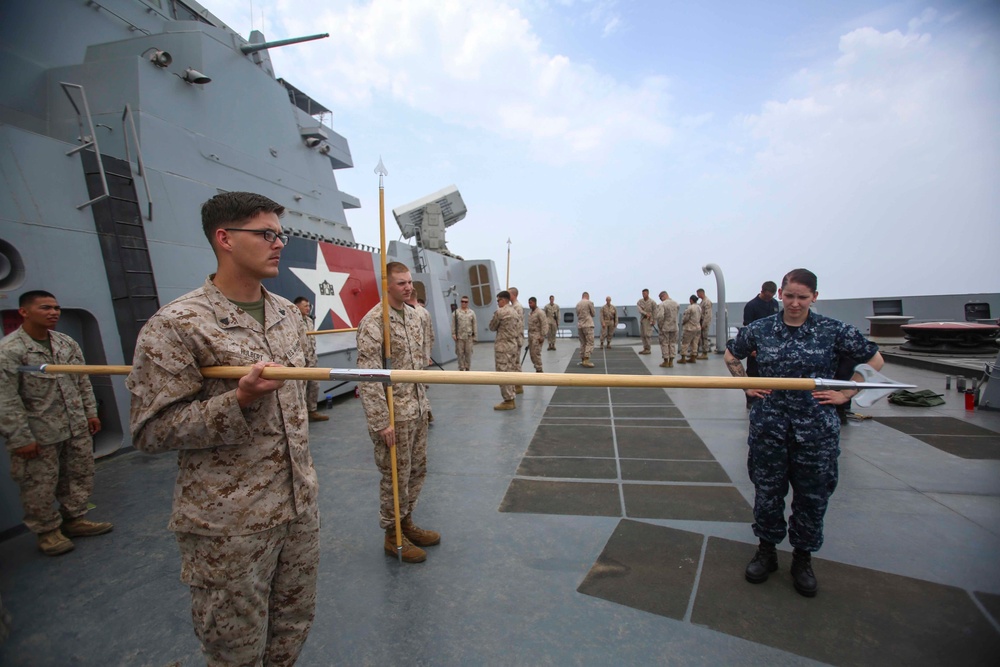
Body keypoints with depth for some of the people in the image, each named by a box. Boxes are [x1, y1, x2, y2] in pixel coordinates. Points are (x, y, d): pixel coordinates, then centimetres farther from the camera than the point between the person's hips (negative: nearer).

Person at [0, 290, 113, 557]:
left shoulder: (67, 343, 6)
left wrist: (90, 412, 12)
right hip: (40, 435, -5)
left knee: (80, 477, 15)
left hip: (77, 429, 6)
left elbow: (83, 381, 14)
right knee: (40, 487, 7)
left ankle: (74, 518, 32)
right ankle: (47, 531, 25)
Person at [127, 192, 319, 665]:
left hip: (300, 506, 6)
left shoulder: (289, 313, 5)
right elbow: (150, 431, -13)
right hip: (228, 526, -5)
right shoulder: (176, 324, -14)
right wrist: (238, 402, -27)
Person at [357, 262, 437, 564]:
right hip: (394, 414, -7)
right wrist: (381, 422, -20)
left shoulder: (415, 316, 8)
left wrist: (424, 401, 15)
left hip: (418, 411, 8)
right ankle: (393, 536, 29)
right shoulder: (374, 321, -16)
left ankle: (406, 523, 39)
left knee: (417, 470, 19)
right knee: (396, 477, 8)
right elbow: (367, 377, -19)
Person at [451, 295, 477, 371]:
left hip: (469, 337, 1)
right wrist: (453, 334, -7)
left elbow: (474, 325, 6)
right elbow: (453, 325, 1)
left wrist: (475, 336, 3)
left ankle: (468, 368, 14)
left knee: (468, 353, 3)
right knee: (460, 353, 2)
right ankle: (461, 368, 10)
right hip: (459, 337, -1)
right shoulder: (456, 312, 3)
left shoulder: (472, 312, 6)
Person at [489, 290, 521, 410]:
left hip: (503, 346, -9)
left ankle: (508, 401, -1)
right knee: (510, 373, 12)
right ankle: (510, 399, 17)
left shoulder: (500, 312, -12)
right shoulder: (515, 312, 13)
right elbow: (520, 327, 14)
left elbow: (492, 327, -1)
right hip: (514, 345, 9)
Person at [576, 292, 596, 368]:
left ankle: (582, 360, 14)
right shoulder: (589, 302, -5)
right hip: (588, 325, -6)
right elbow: (593, 314, 3)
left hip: (579, 325, 6)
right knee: (590, 343, -5)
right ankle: (586, 360, -13)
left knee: (583, 343, 12)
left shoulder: (578, 303, 11)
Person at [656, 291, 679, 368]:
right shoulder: (675, 303, 2)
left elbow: (660, 316, -25)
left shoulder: (661, 304, -16)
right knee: (672, 344, 12)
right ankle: (671, 362, 16)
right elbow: (676, 314, 6)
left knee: (664, 344, 6)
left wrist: (659, 325, -11)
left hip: (665, 327, -5)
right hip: (674, 327, 5)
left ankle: (666, 362, 11)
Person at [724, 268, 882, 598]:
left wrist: (845, 393, -1)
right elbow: (731, 354, 14)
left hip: (816, 428, 0)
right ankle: (766, 551, 32)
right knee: (767, 491, 12)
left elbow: (874, 360, 7)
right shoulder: (760, 329, -1)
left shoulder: (833, 331, -5)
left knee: (812, 496, 12)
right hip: (768, 425, 1)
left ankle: (802, 559, 34)